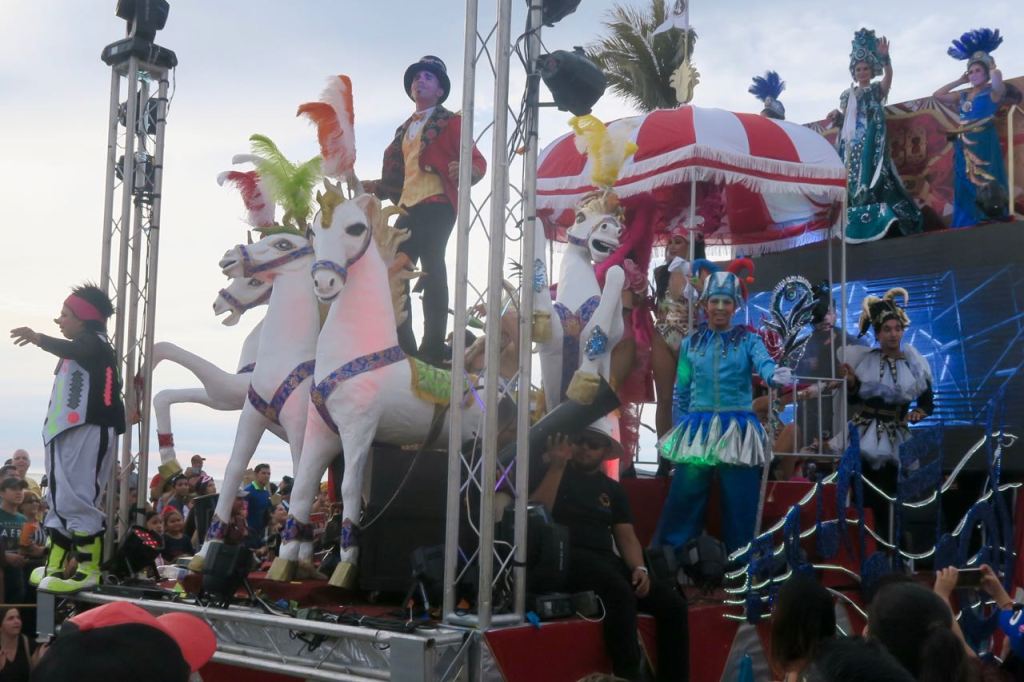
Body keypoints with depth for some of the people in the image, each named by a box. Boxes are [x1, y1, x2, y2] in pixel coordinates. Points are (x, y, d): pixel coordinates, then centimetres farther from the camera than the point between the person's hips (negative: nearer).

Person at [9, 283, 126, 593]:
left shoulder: (94, 342, -7)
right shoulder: (82, 347, 25)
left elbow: (73, 350, -30)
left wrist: (39, 338, -45)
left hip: (86, 432, -11)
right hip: (67, 432, 11)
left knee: (76, 501, -13)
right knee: (60, 501, 11)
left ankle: (89, 570, -11)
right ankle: (54, 567, 17)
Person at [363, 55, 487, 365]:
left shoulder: (450, 122, 4)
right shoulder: (405, 129, 24)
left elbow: (478, 161, -6)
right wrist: (374, 187, 22)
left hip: (437, 205, -7)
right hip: (408, 208, 7)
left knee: (431, 273, -12)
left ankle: (432, 352, -11)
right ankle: (404, 349, 7)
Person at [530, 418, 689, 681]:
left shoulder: (612, 488, 21)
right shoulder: (554, 474, 7)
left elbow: (626, 536, 15)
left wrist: (639, 568, -5)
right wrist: (556, 466, -11)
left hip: (607, 562, 6)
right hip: (567, 560, -6)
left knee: (672, 601, -13)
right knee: (620, 592, -35)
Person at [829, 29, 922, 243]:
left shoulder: (877, 89, 3)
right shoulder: (847, 95, 16)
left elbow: (888, 76, -17)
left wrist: (884, 57, -35)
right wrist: (836, 116, -5)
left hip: (871, 142, -5)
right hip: (851, 143, 5)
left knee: (871, 176, -16)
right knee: (852, 179, 1)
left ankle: (880, 220, -19)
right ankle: (854, 223, 2)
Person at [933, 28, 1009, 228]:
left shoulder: (993, 92, -2)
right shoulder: (964, 95, 16)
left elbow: (997, 77, -24)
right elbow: (938, 95, 18)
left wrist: (992, 68, -2)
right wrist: (960, 81, 16)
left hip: (984, 144, -7)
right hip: (964, 147, 7)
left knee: (985, 188, -10)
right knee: (966, 191, 8)